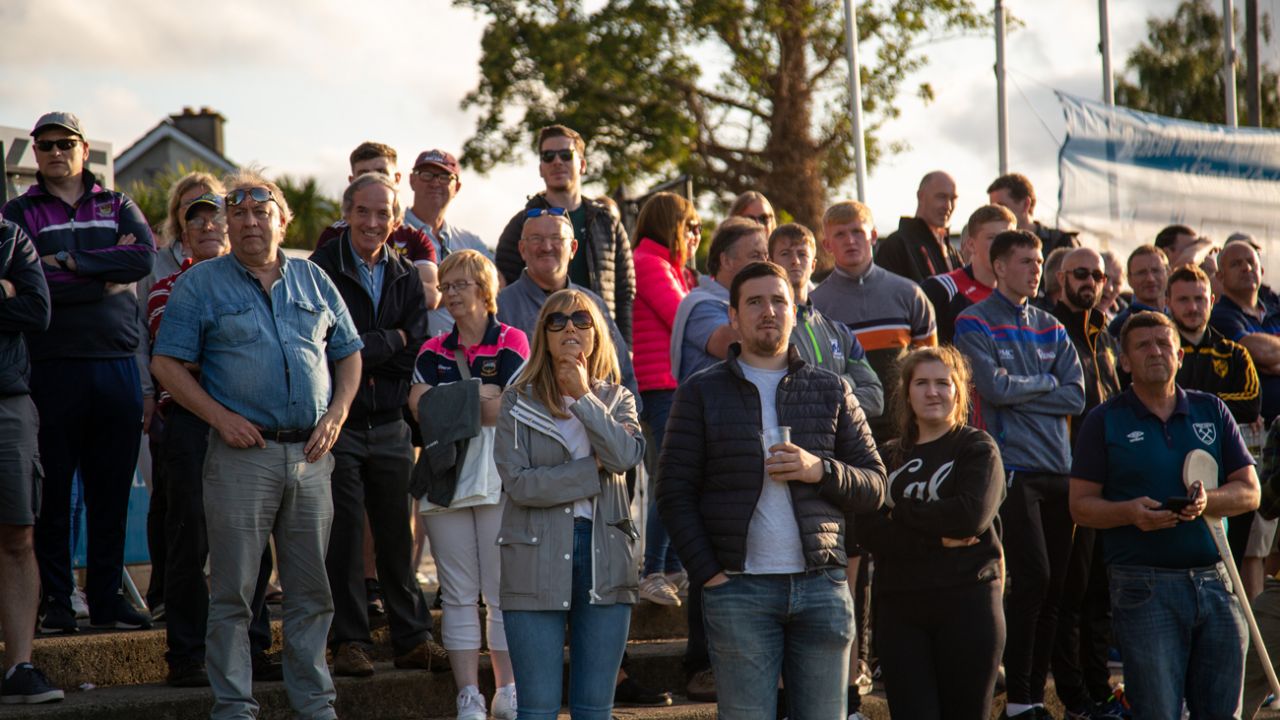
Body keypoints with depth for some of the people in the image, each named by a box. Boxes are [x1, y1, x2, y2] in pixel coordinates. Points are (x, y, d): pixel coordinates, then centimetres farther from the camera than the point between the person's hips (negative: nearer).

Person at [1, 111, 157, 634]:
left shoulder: (117, 207, 15)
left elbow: (144, 256, -5)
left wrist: (71, 263, -9)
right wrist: (106, 277, -8)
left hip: (116, 365, 2)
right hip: (52, 369, -2)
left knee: (111, 491, 6)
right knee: (52, 492, -1)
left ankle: (107, 598, 13)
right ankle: (55, 601, 6)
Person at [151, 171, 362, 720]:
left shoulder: (314, 281, 14)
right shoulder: (202, 284, 3)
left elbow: (348, 351, 18)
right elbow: (166, 364, -1)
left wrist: (337, 413, 2)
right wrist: (220, 417, -10)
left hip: (310, 454, 3)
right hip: (243, 451, -3)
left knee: (312, 590, 8)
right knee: (232, 591, -2)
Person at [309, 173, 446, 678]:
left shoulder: (406, 276, 10)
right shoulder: (322, 270, -6)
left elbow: (416, 353, 2)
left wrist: (366, 352, -10)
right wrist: (391, 342, -7)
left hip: (389, 425, 4)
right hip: (338, 422, -4)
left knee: (397, 536, 8)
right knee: (343, 536, -1)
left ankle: (412, 638, 15)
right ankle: (349, 642, 5)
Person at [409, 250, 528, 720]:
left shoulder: (511, 342, 3)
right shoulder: (434, 351, 15)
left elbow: (505, 411, -8)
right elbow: (419, 407, 0)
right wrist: (480, 395, -8)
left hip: (498, 476, -3)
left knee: (502, 592, -1)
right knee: (459, 594, 2)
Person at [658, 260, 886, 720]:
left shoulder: (831, 392, 13)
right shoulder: (702, 393, 7)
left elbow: (875, 487, 10)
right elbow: (675, 494, 3)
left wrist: (820, 470, -9)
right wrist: (708, 574, -6)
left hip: (822, 583, 2)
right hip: (739, 589, -2)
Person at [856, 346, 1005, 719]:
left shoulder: (977, 447, 5)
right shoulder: (890, 457, 14)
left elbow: (972, 515, -13)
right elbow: (868, 532, 0)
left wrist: (901, 514, -4)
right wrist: (937, 538, -12)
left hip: (967, 602, -3)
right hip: (898, 607, 3)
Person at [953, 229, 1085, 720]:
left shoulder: (1051, 328, 16)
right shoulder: (975, 324, -1)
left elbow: (1076, 397, 5)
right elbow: (995, 388, -15)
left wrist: (1018, 393, -6)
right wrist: (1045, 382, 1)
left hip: (1058, 468, 6)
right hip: (1012, 468, -6)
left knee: (1053, 585, 5)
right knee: (1033, 577, -13)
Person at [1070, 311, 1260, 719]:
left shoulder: (1212, 412, 12)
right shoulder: (1105, 421, 4)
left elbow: (1249, 492, 9)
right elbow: (1081, 505, 1)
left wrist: (1208, 502, -13)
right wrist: (1129, 512, -19)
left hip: (1214, 582, 3)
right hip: (1144, 588, -3)